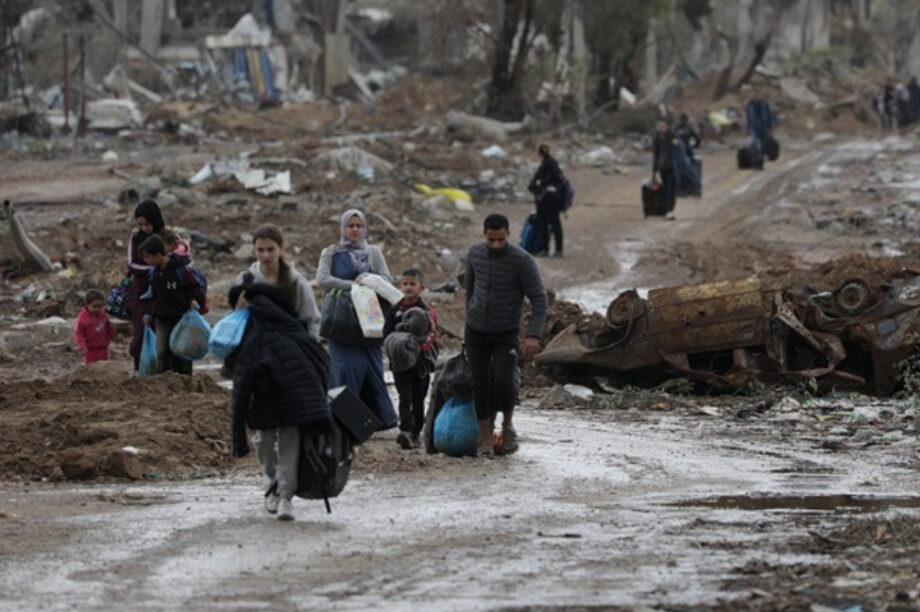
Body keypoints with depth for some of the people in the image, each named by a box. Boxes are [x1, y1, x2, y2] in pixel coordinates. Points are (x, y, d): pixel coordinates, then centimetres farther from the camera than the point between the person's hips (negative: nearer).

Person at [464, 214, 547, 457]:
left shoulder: (522, 261, -16)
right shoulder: (475, 254, -2)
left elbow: (539, 299, -15)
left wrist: (533, 335, -24)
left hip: (506, 334, -4)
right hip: (476, 332, 4)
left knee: (503, 382, -19)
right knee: (481, 386, 0)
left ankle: (507, 425, 9)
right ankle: (486, 441, 9)